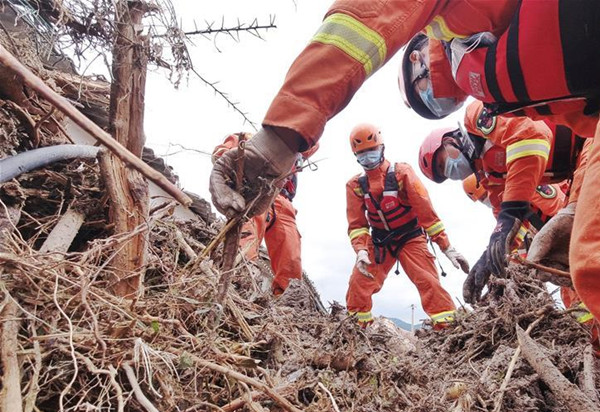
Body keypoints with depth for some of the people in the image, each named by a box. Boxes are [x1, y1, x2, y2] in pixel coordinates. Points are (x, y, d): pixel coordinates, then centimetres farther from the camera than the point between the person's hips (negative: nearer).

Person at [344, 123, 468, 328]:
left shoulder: (401, 173, -15)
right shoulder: (355, 185, -5)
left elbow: (425, 210, -17)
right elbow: (357, 223, -5)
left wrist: (446, 247, -18)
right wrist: (361, 250, -25)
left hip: (410, 239, -3)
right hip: (379, 242, 3)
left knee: (429, 283, -16)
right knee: (358, 284, -6)